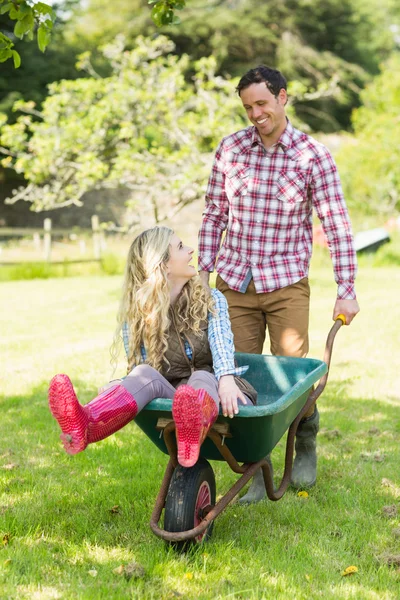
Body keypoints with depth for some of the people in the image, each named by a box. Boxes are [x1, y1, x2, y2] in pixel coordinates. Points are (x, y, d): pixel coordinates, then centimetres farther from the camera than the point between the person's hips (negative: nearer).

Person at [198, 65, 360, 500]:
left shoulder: (312, 155, -5)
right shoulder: (230, 149, 3)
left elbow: (336, 225, -5)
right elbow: (214, 215, 10)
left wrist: (346, 291, -8)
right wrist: (203, 273, 6)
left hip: (286, 284, -2)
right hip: (234, 283, 3)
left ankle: (306, 444, 27)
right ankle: (255, 468, 16)